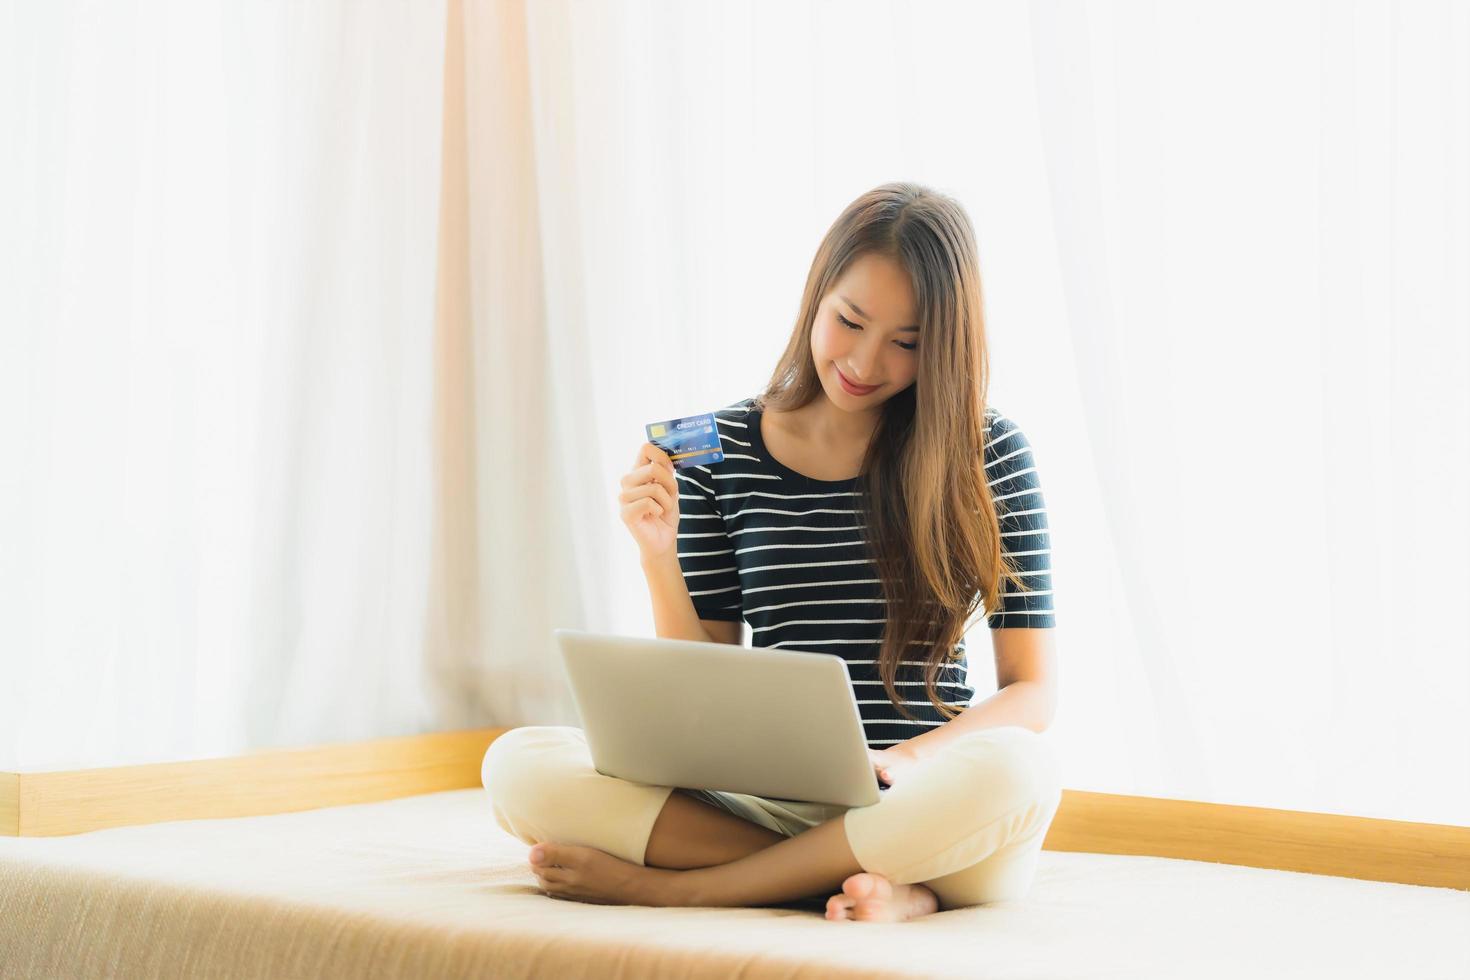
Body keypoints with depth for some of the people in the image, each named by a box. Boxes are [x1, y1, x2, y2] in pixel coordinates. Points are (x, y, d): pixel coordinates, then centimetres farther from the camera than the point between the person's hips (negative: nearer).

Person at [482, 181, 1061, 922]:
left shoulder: (986, 453, 2)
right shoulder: (718, 450, 6)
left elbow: (1032, 691, 0)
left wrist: (910, 758, -18)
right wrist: (658, 557, -9)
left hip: (914, 807, -1)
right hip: (767, 798, 2)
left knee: (1018, 772, -38)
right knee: (519, 764, -21)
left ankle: (663, 885, -21)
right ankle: (891, 887, -27)